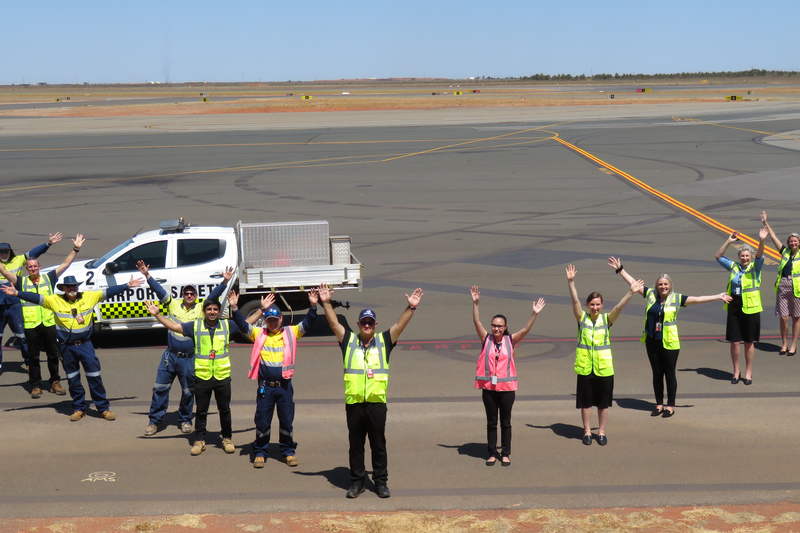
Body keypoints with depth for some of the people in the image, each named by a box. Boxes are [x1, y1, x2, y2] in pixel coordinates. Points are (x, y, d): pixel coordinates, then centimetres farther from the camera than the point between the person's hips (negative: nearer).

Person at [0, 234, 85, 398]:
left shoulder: (48, 278, 5)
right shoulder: (21, 282, 3)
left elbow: (65, 264, 4)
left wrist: (75, 250, -1)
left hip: (49, 323, 1)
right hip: (31, 325, -1)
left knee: (53, 355, 9)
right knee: (33, 357, 6)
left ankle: (55, 382, 22)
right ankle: (35, 386, 13)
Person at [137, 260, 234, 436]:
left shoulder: (201, 308, -1)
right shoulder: (173, 304, 2)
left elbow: (214, 295, -9)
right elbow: (159, 290, -4)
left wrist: (225, 282, -21)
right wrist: (147, 276, -13)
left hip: (189, 359, -1)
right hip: (170, 356, 1)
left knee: (188, 392, 8)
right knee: (160, 388, 3)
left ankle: (185, 420, 26)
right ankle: (154, 420, 13)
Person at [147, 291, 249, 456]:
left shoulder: (227, 325, 3)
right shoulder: (195, 326, 2)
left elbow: (244, 326, -8)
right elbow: (174, 326, -1)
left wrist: (234, 308, -19)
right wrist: (157, 315, -8)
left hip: (222, 376, 0)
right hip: (201, 377, 0)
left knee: (224, 410, 12)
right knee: (201, 411, 9)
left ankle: (227, 438, 26)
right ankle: (199, 440, 19)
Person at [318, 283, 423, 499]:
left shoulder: (384, 341, 8)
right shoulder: (349, 340, 8)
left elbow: (400, 325, 0)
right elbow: (334, 323, 2)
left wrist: (411, 307, -12)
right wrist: (326, 303, -8)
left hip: (377, 402, 0)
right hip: (354, 402, 0)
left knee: (379, 444, 6)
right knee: (355, 445, 8)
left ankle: (381, 481, 15)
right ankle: (357, 481, 18)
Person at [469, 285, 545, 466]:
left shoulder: (510, 340, 1)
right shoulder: (486, 339, 1)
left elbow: (525, 329, -10)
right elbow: (476, 322, -10)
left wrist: (534, 314, -22)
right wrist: (475, 303, -21)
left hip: (507, 387, 0)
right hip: (488, 387, 0)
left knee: (505, 422, 8)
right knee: (491, 422, 9)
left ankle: (505, 454, 17)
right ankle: (492, 453, 17)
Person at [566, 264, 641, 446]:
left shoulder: (606, 319, -1)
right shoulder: (582, 318, -2)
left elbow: (619, 307, -14)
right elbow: (575, 301, -14)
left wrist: (631, 292, -28)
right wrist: (570, 282, -26)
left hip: (604, 369, 0)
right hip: (585, 368, 0)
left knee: (603, 403, 9)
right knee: (586, 402, 9)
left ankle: (601, 432, 23)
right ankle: (587, 431, 22)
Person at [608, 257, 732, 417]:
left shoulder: (676, 298, -2)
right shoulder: (650, 294, 4)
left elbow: (697, 299, -2)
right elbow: (633, 283, 9)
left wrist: (718, 297, -4)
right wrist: (620, 269, 8)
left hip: (669, 343, -3)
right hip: (652, 342, 3)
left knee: (669, 374, 5)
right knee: (657, 373, 12)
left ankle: (670, 405, 15)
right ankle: (659, 404, 23)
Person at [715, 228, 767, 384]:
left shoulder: (755, 267, -1)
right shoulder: (733, 266, 6)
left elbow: (759, 256, -20)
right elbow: (718, 256, 4)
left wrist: (761, 241, -38)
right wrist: (728, 241, -7)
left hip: (750, 309, -2)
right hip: (734, 309, 2)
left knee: (749, 343, 7)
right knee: (734, 342, 5)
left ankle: (748, 372, 19)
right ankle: (736, 371, 20)